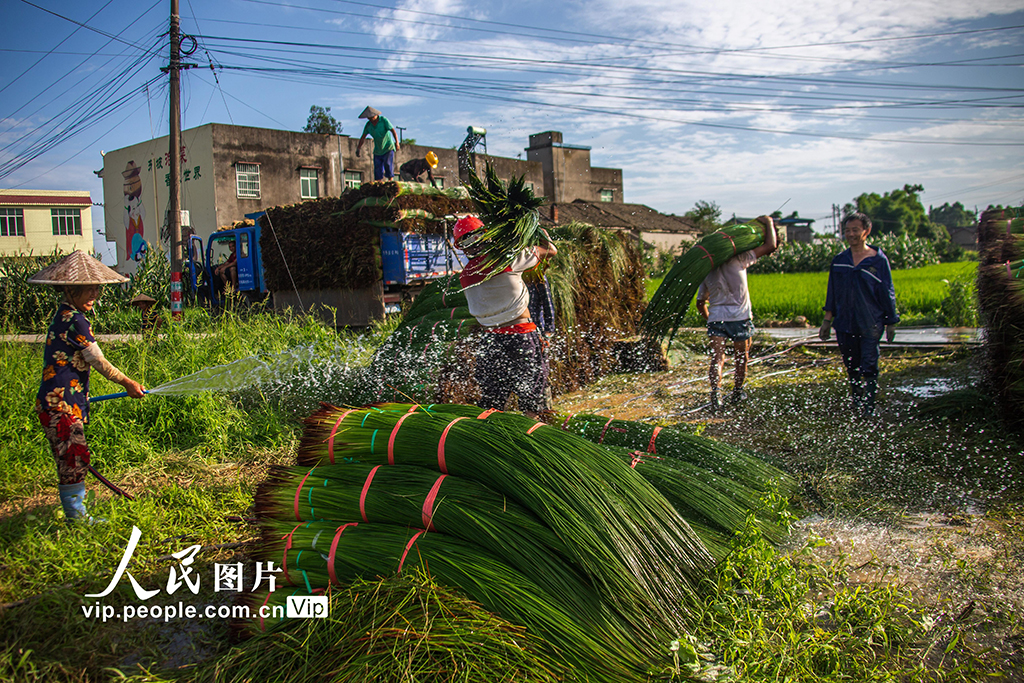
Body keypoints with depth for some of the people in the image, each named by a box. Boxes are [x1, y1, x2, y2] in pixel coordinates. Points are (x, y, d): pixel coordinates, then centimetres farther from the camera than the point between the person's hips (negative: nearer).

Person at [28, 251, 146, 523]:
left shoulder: (64, 316, 15)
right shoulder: (75, 321, -16)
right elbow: (98, 361, -12)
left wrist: (81, 397, 33)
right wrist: (128, 383, -2)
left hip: (60, 401, 10)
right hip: (60, 404, -10)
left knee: (72, 457, 14)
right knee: (74, 456, -4)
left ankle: (77, 510, 22)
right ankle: (76, 516, 3)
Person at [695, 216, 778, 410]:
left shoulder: (707, 271, 8)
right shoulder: (737, 260, -6)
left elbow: (700, 302, 15)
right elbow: (770, 246, -6)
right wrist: (768, 223, 7)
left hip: (716, 318, 2)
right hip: (740, 317, -2)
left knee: (717, 358, -4)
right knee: (742, 357, 17)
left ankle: (716, 394, -25)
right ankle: (737, 392, 28)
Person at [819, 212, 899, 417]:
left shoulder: (878, 260, -2)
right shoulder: (838, 261, 7)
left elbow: (888, 294, 3)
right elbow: (832, 293, 14)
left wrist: (891, 323, 3)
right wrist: (827, 320, 13)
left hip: (870, 325, -3)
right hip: (845, 324, 4)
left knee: (869, 368, -5)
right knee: (851, 368, 11)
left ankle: (869, 408, 3)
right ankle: (857, 404, 26)